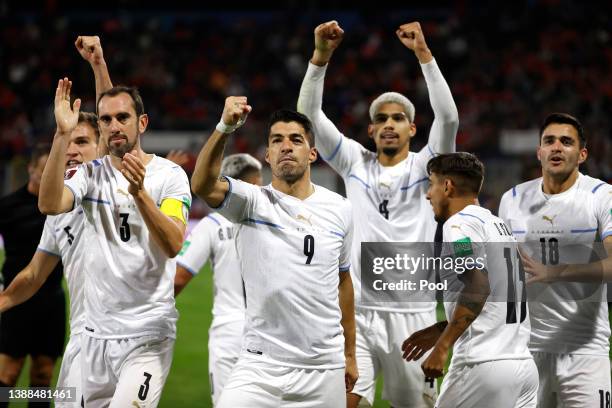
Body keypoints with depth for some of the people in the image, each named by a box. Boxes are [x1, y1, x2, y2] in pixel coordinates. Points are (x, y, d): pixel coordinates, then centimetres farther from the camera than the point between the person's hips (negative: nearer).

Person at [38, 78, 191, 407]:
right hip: (96, 332, 4)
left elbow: (173, 245, -19)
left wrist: (140, 193, -34)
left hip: (148, 334, -4)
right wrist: (63, 134, -22)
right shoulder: (90, 174, 5)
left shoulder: (169, 175, -4)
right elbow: (49, 205, -17)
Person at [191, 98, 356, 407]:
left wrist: (350, 355, 21)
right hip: (261, 366, -3)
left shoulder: (339, 209, 8)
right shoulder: (252, 202, -3)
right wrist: (225, 128, -38)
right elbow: (203, 186, -24)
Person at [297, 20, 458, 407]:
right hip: (357, 310, 1)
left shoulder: (425, 166, 3)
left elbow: (448, 117, -14)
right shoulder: (355, 162, 9)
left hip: (412, 313, -1)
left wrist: (423, 53, -22)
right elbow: (310, 112, 1)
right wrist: (321, 55, -13)